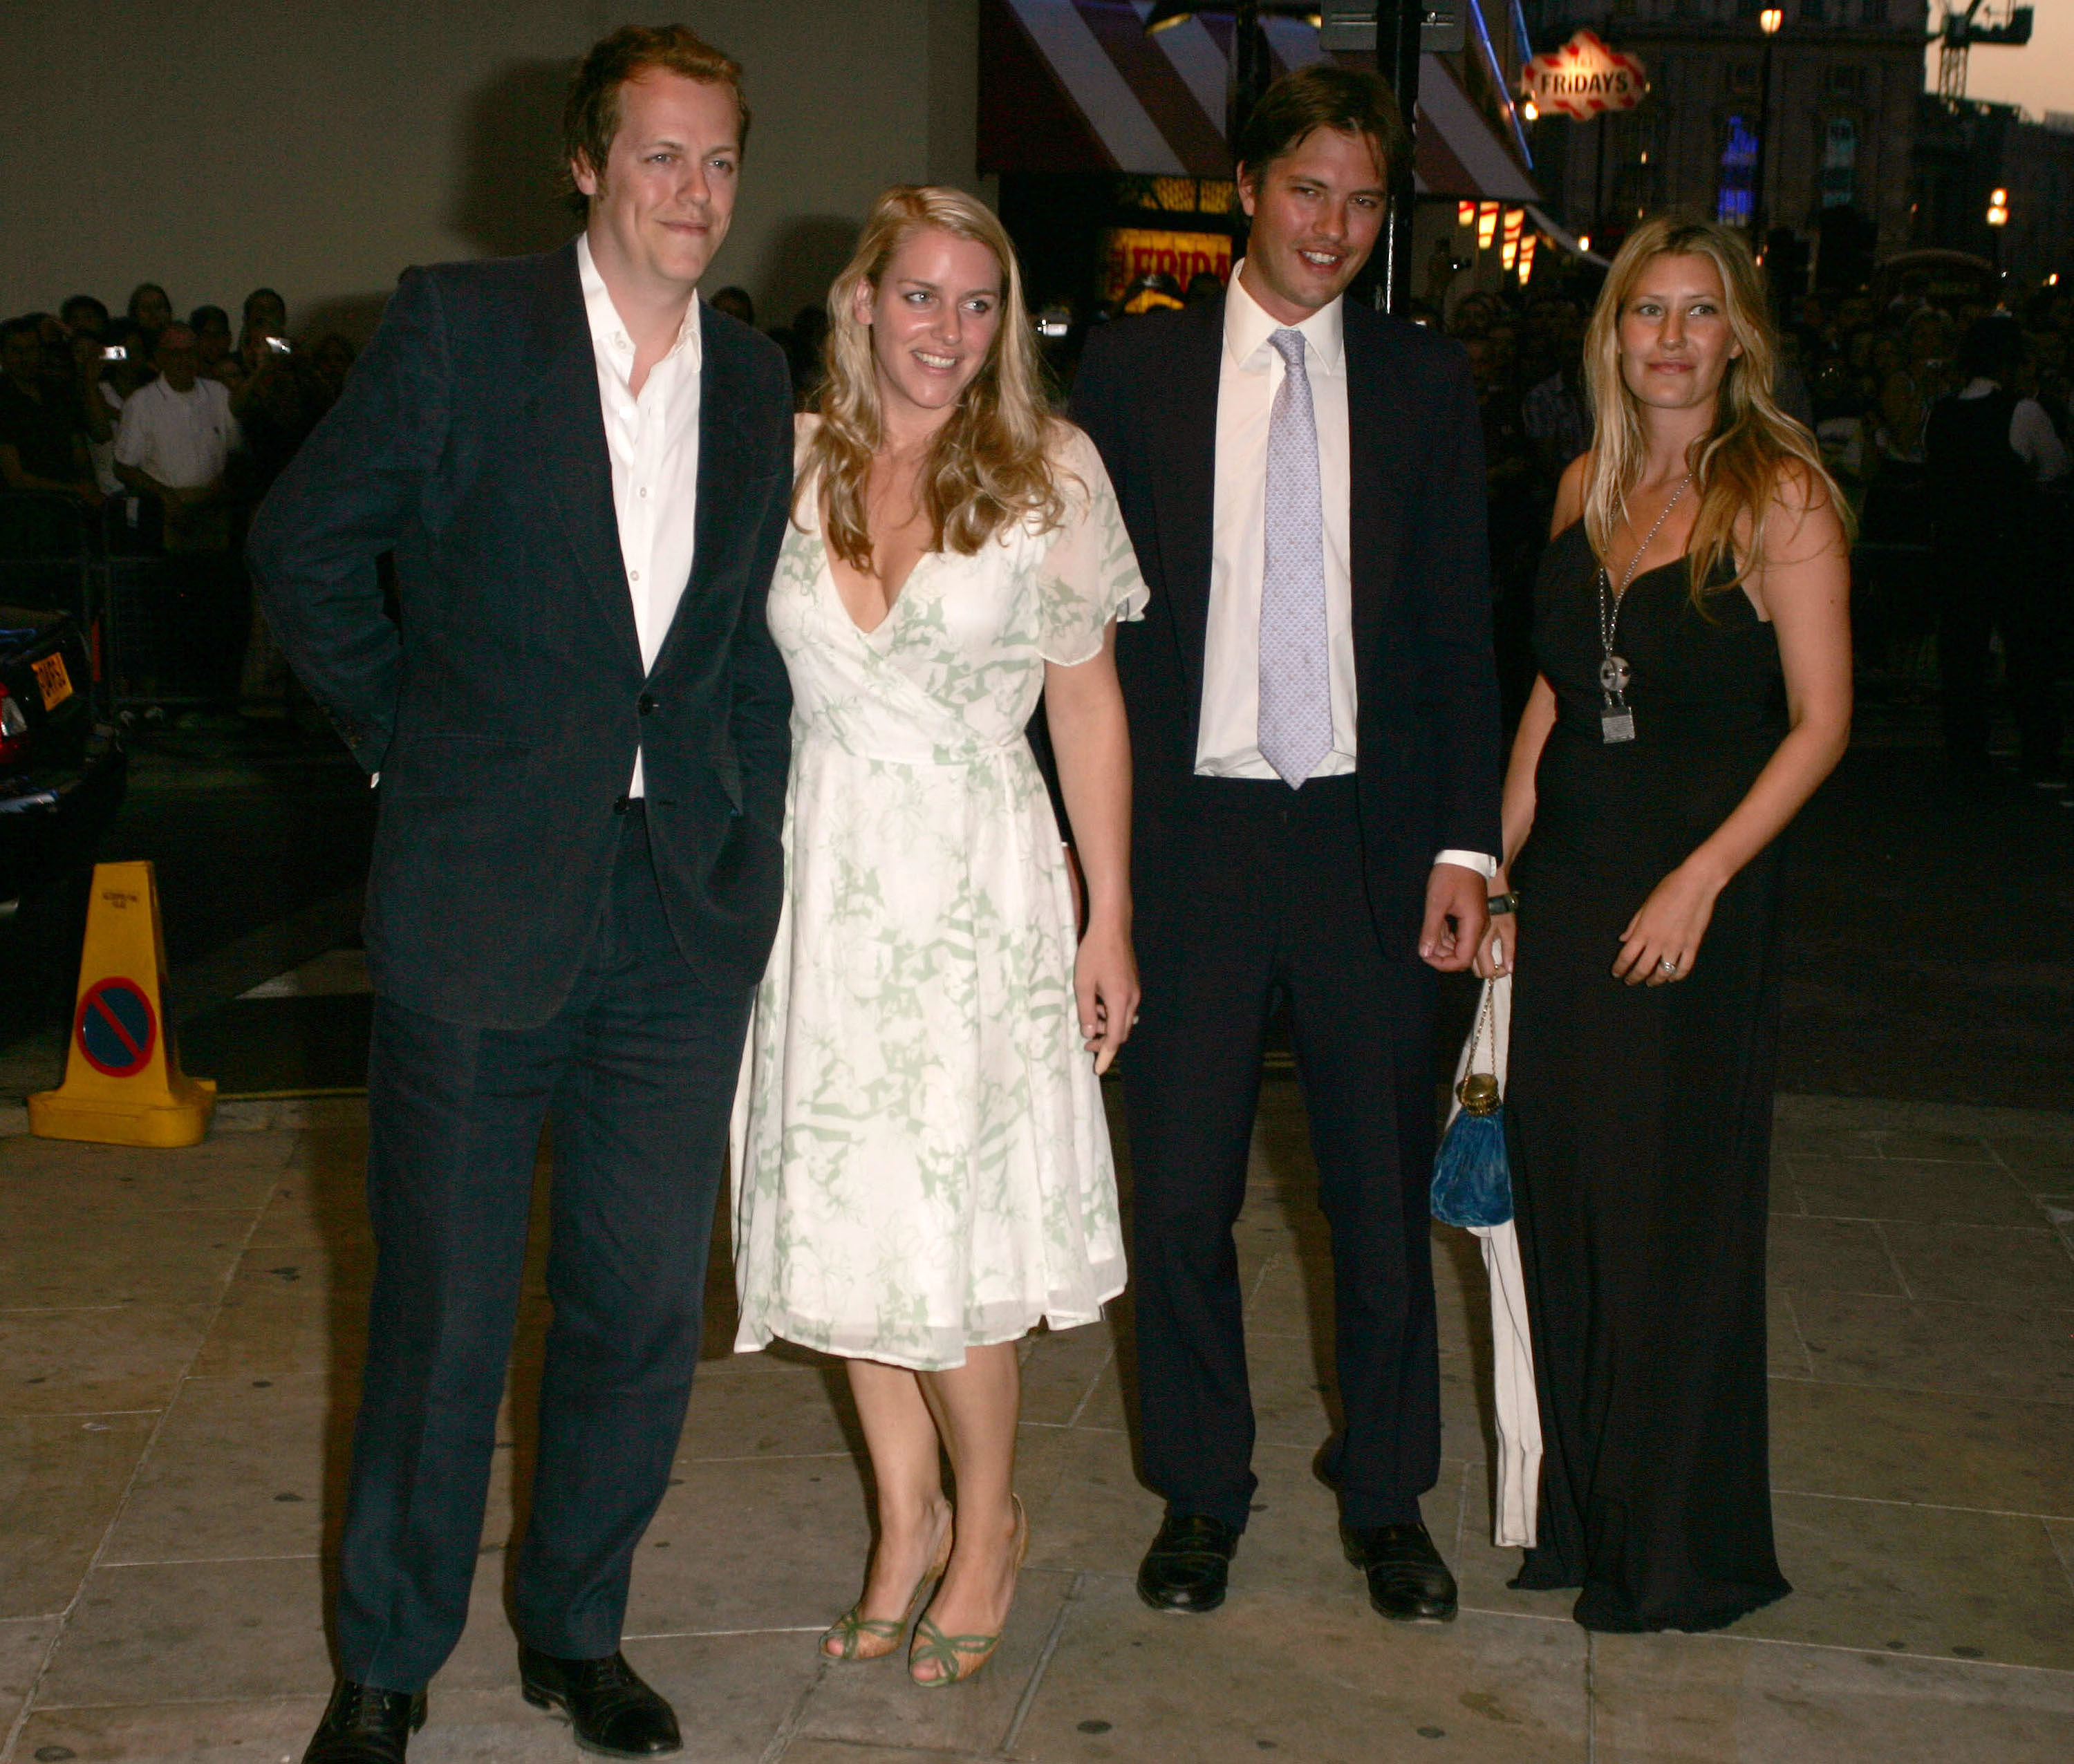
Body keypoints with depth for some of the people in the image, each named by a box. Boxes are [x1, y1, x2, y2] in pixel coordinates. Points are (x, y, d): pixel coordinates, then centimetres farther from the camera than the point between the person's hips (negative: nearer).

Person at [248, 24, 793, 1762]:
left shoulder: (757, 384, 9)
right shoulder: (456, 326, -4)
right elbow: (305, 546, 2)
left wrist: (748, 820, 7)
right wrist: (406, 741, 3)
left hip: (686, 905, 4)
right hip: (480, 899, -3)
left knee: (644, 1307, 9)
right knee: (443, 1307, 6)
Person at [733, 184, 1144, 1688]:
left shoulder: (1050, 473, -2)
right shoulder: (784, 465, 3)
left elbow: (1089, 706, 1)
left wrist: (1111, 922, -1)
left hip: (978, 884, -3)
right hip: (821, 875, 3)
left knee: (950, 1227, -3)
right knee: (844, 1213, 9)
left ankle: (987, 1524, 21)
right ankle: (907, 1519, 28)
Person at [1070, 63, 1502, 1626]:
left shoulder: (1427, 382, 6)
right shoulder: (1133, 371, 3)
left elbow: (1460, 630, 6)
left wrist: (1466, 843, -1)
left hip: (1369, 836, 1)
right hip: (1190, 831, -1)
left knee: (1384, 1188, 9)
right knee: (1180, 1193, 6)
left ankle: (1387, 1496, 26)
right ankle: (1202, 1492, 24)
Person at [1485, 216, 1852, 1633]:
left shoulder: (1780, 494, -9)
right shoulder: (1590, 487, 9)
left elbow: (1820, 721, -11)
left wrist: (1700, 879, -18)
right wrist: (1497, 862, 9)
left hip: (1700, 888, -6)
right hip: (1570, 879, 6)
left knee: (1676, 1216, 2)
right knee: (1563, 1199, 11)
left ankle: (1685, 1549, 19)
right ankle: (1584, 1514, 27)